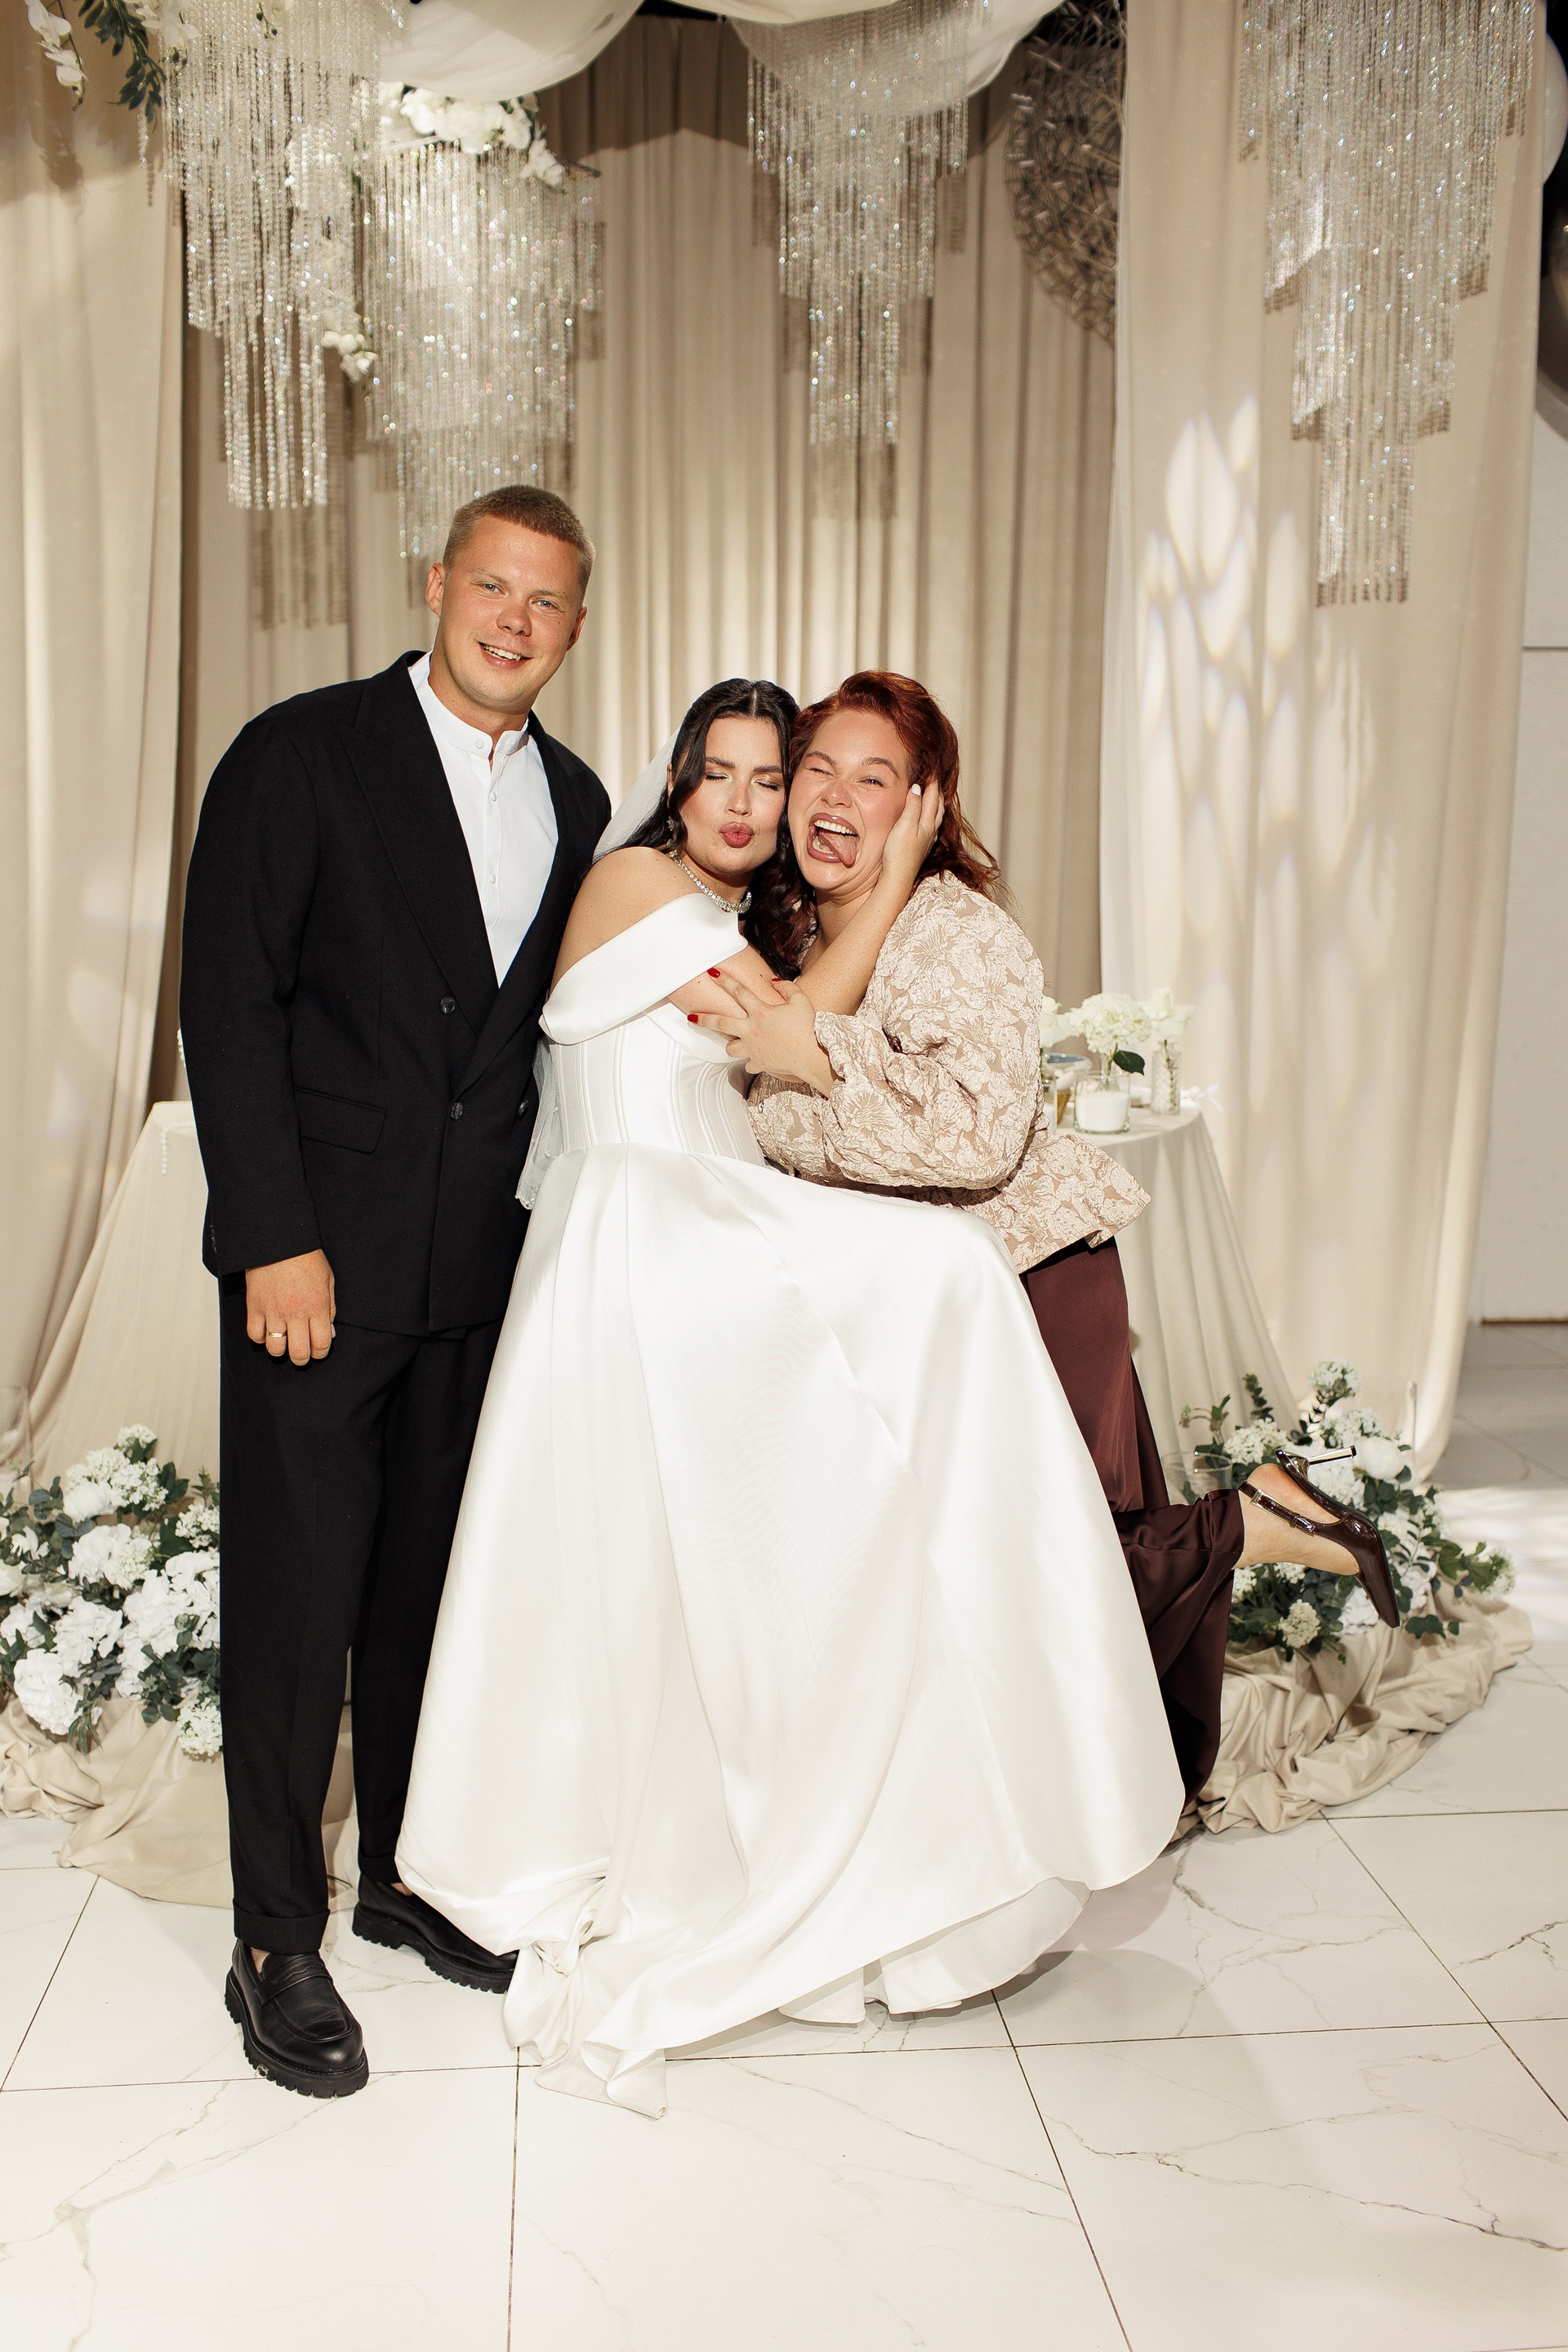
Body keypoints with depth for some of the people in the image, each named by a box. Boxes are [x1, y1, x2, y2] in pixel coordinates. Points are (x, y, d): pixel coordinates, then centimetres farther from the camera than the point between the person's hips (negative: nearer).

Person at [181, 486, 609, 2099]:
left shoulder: (575, 802, 11)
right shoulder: (301, 755, -5)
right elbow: (228, 1007, -10)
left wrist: (550, 1220, 6)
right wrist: (274, 1239, -15)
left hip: (485, 1257, 5)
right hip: (322, 1250, -5)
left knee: (435, 1580, 15)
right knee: (297, 1591, 2)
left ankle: (407, 1874, 32)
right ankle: (276, 1941, 18)